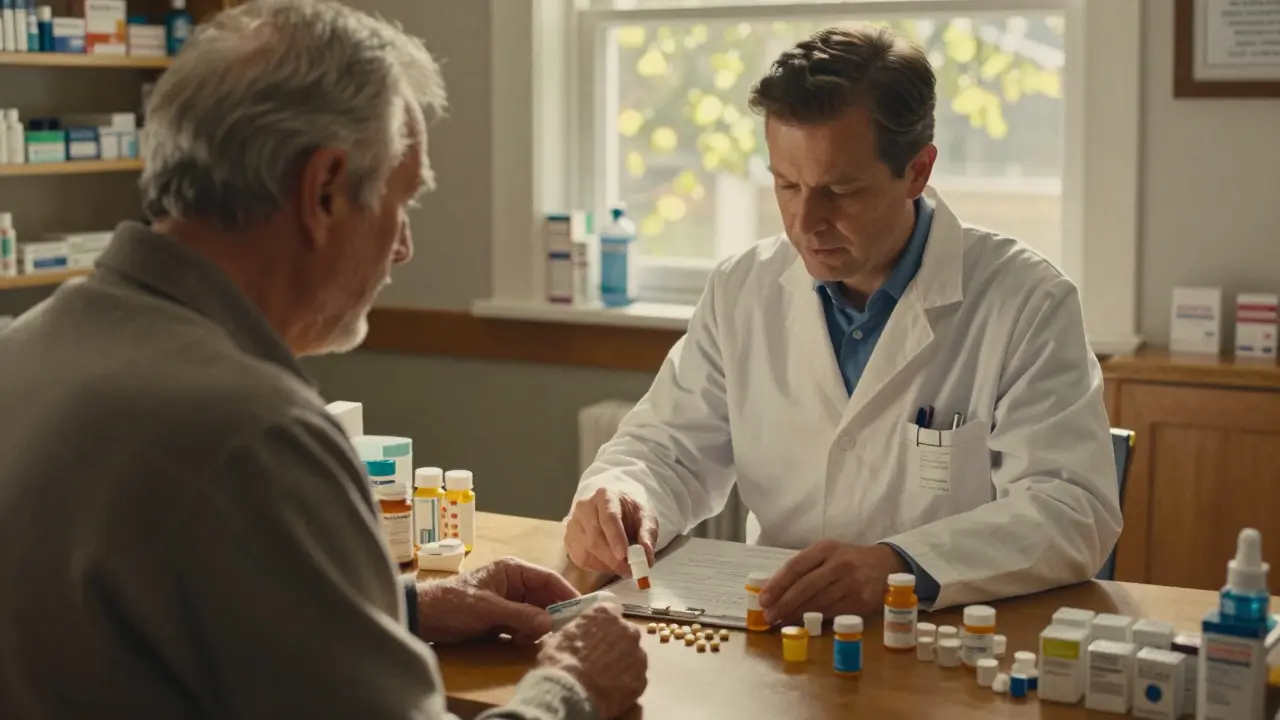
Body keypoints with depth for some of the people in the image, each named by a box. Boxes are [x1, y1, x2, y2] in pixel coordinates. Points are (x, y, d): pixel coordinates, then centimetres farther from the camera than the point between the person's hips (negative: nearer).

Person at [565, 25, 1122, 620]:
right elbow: (670, 449, 12)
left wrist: (900, 566, -32)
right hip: (775, 640, 4)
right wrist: (619, 496, -13)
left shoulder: (1029, 304, -7)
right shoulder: (741, 292, 6)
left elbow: (1074, 509, -16)